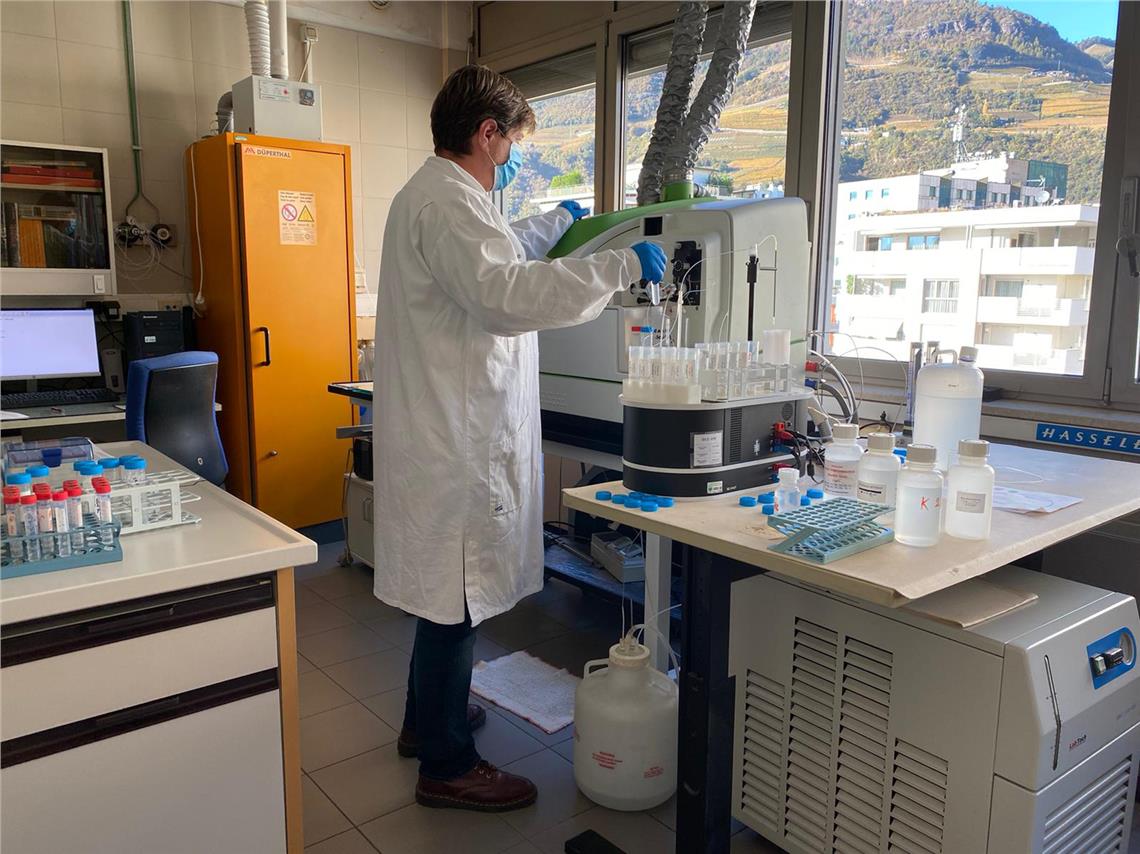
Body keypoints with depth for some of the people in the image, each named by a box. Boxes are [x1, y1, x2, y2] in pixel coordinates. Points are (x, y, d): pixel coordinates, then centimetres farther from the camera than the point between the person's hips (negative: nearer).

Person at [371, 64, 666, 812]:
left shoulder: (435, 193, 18)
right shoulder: (448, 203, -17)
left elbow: (492, 260, 35)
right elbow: (507, 293, -32)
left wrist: (553, 224, 42)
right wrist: (621, 265, -26)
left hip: (448, 432, 11)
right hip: (458, 439, -11)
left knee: (447, 588, 21)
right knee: (458, 595, 1)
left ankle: (427, 717, 39)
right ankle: (446, 765, 17)